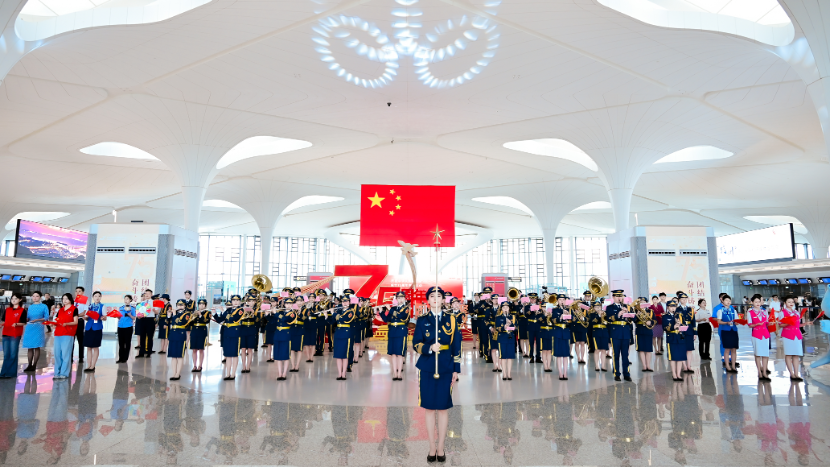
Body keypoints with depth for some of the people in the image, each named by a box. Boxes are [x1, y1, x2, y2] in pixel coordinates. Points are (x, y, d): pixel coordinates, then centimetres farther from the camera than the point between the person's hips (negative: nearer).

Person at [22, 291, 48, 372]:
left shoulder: (44, 306, 2)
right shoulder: (30, 307, 14)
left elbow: (46, 318, -2)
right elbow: (27, 318, 16)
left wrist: (37, 320, -16)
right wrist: (26, 319, -6)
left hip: (38, 327, -4)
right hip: (29, 327, 4)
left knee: (37, 347, -3)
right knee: (29, 347, 4)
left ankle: (34, 366, 3)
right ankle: (29, 365, 10)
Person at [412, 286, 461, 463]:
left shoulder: (450, 319, 5)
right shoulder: (422, 320, 3)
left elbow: (456, 346, 5)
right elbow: (416, 344, -1)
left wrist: (456, 369, 1)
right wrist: (430, 348, -20)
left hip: (446, 368, 0)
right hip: (427, 368, 0)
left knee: (443, 408, 5)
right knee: (429, 408, 5)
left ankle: (441, 447, 18)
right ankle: (432, 447, 18)